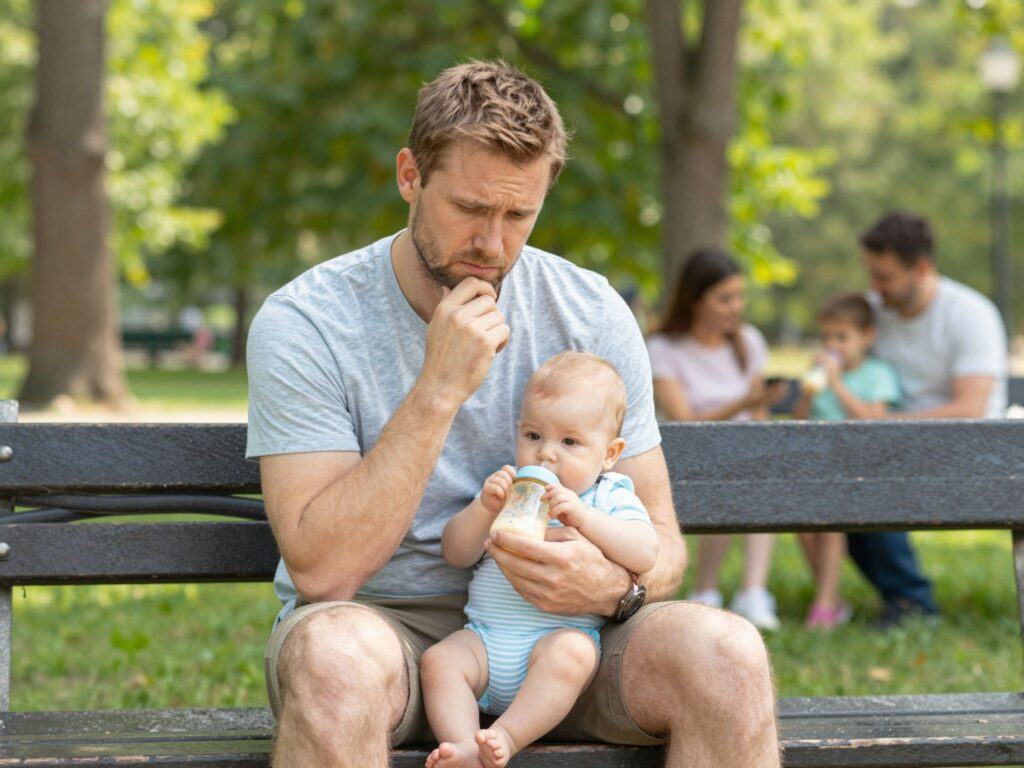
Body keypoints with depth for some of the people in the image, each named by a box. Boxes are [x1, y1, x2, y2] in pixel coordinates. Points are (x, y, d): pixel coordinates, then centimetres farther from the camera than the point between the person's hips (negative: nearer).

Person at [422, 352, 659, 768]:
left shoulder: (610, 498, 8)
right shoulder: (504, 490, 18)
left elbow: (645, 554, -10)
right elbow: (455, 554, 9)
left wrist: (584, 518, -22)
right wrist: (483, 509, -9)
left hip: (561, 633, -3)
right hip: (484, 636, 3)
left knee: (570, 652, -35)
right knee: (438, 660, -23)